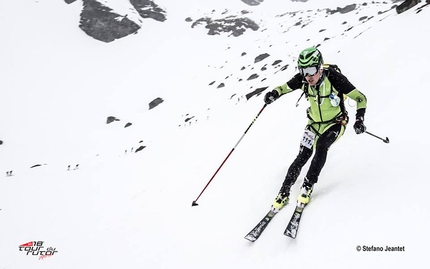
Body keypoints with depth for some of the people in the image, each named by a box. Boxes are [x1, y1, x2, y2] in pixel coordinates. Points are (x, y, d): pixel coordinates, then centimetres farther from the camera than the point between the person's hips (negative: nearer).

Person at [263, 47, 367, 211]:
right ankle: (284, 193, 8)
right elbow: (285, 87, -1)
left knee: (321, 145, -30)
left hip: (335, 123, -3)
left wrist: (359, 120, -33)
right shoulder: (302, 80, -19)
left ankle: (308, 186, -13)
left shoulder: (334, 78, -29)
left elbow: (360, 98, -20)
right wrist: (274, 94, -23)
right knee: (302, 157, -5)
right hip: (314, 123, 3)